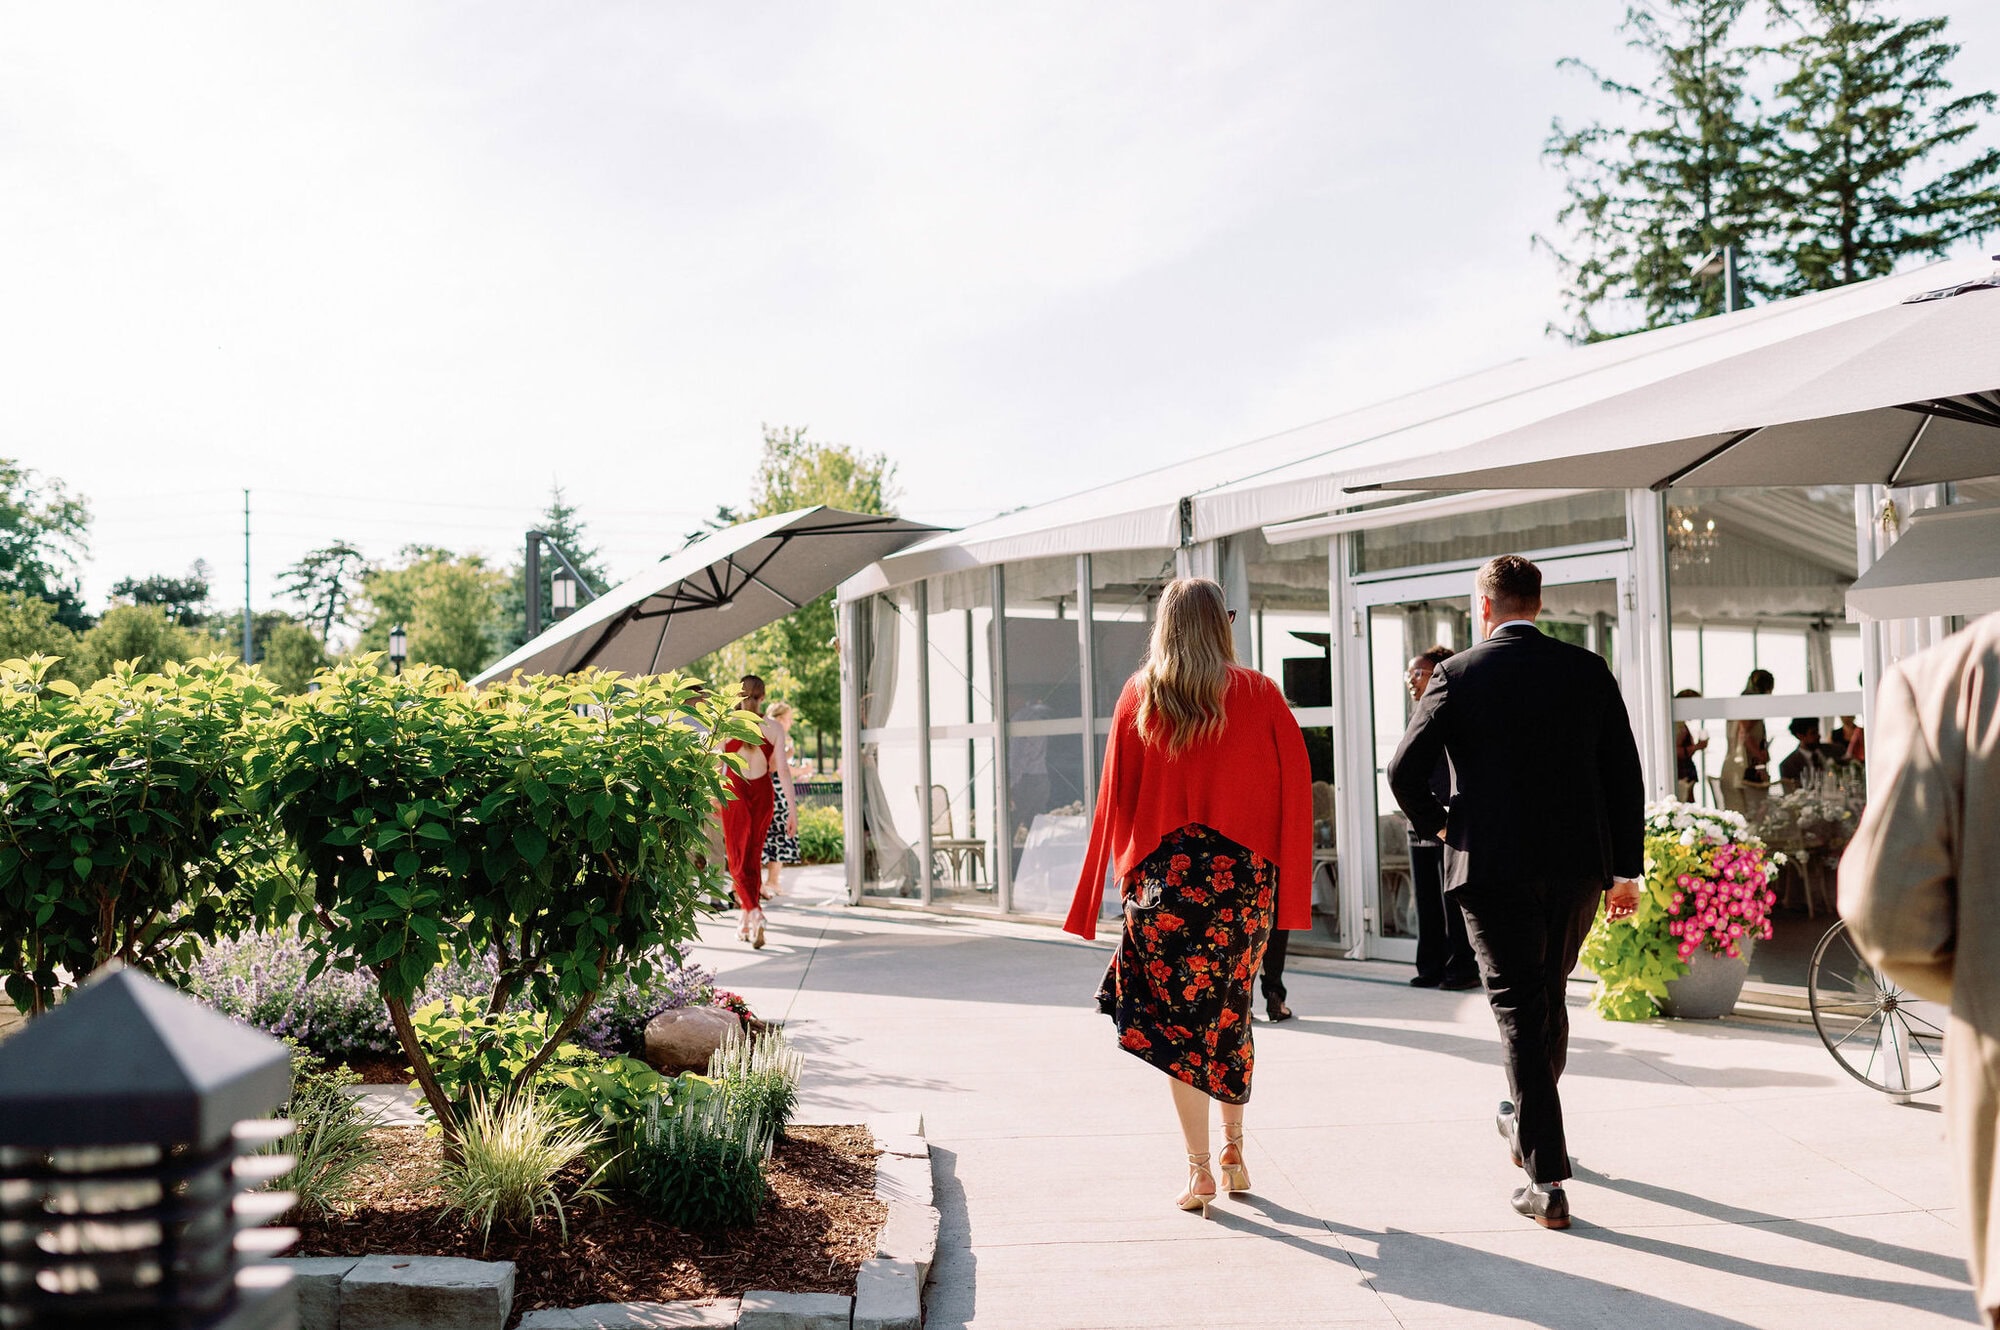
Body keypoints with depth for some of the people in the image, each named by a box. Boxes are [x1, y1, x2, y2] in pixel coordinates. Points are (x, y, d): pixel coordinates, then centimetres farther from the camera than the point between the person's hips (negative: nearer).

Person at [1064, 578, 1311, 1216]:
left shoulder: (1138, 697, 0)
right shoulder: (1260, 696, -1)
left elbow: (1114, 797, 0)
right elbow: (1295, 790, -3)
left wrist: (1107, 888, 8)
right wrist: (1290, 891, 3)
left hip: (1163, 876, -1)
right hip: (1244, 877, 1)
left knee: (1179, 1022, 7)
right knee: (1230, 1011, 18)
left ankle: (1200, 1170, 5)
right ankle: (1233, 1150, 25)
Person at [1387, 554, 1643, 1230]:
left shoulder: (1458, 675, -5)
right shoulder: (1589, 670, 3)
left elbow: (1404, 772, -8)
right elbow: (1625, 776, 4)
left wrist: (1438, 824, 11)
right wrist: (1627, 870, 11)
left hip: (1493, 868, -3)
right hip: (1578, 865, 4)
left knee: (1520, 1010, 1)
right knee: (1550, 997, 22)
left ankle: (1547, 1181, 0)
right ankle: (1528, 1121, 43)